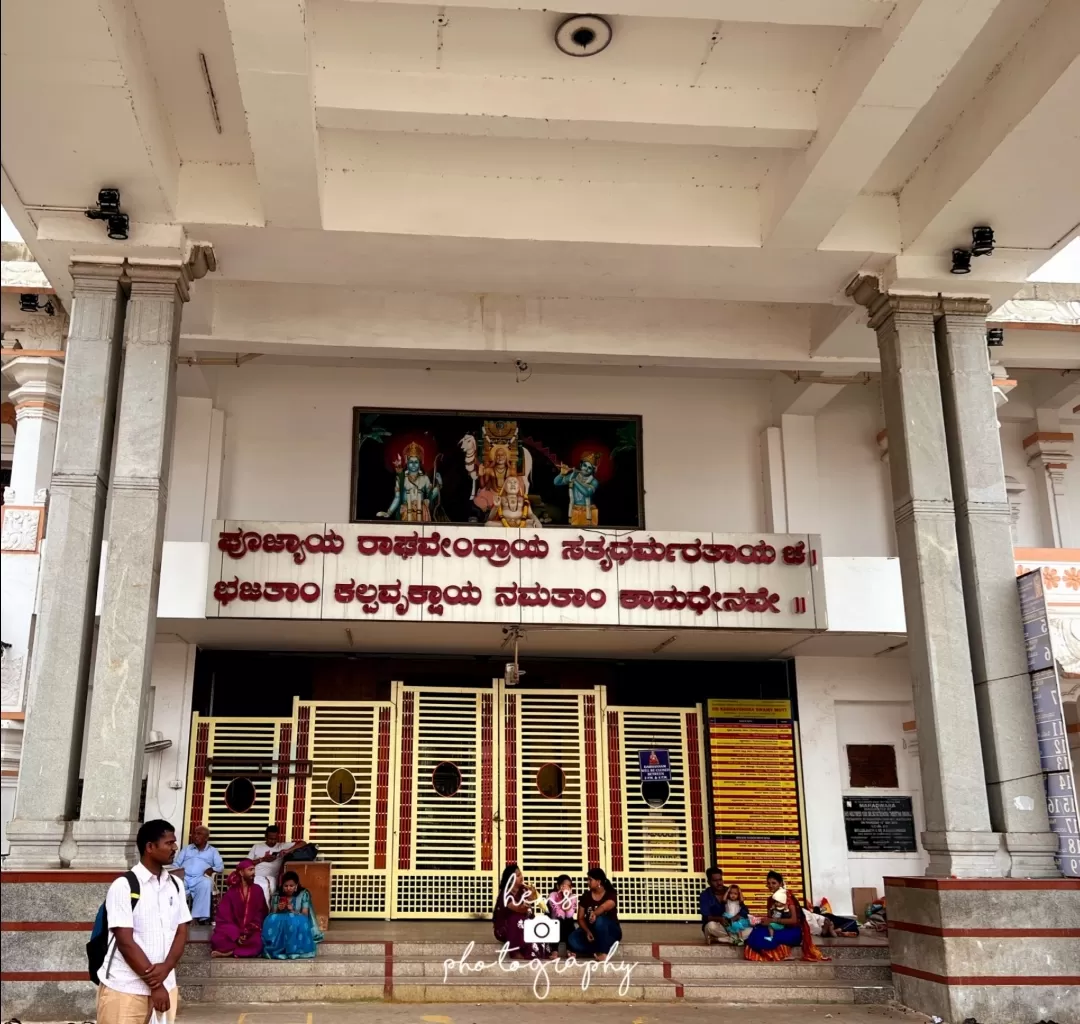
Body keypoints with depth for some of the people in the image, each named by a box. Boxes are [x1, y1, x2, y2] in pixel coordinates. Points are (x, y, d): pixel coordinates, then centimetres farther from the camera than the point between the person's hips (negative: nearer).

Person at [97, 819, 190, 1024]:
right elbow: (125, 941, -13)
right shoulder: (124, 886, -10)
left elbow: (181, 933, 8)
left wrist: (165, 968, -11)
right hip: (124, 988, -5)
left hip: (165, 985, 5)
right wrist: (154, 985, -12)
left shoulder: (175, 885, 9)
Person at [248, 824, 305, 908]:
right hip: (254, 877, 1)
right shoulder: (256, 846, 19)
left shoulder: (282, 846, 15)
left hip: (270, 878, -1)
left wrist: (288, 850, -6)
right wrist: (262, 859, -1)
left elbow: (302, 843, 8)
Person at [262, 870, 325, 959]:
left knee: (297, 921, -38)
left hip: (298, 925, -2)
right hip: (280, 925, 2)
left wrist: (293, 911, -25)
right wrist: (278, 910, -15)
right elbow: (272, 915, 6)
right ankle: (275, 950, -29)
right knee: (272, 921, -31)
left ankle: (295, 950, -34)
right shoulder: (277, 895, 7)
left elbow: (305, 915, -7)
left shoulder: (304, 894, 0)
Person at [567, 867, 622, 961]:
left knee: (599, 920, -38)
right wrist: (587, 931, -20)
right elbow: (580, 918, -1)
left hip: (610, 932, -4)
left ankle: (603, 952, -21)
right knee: (572, 941, -27)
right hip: (591, 931, 4)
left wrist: (594, 913, -54)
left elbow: (604, 907, -32)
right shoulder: (586, 896, 1)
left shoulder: (611, 895, -10)